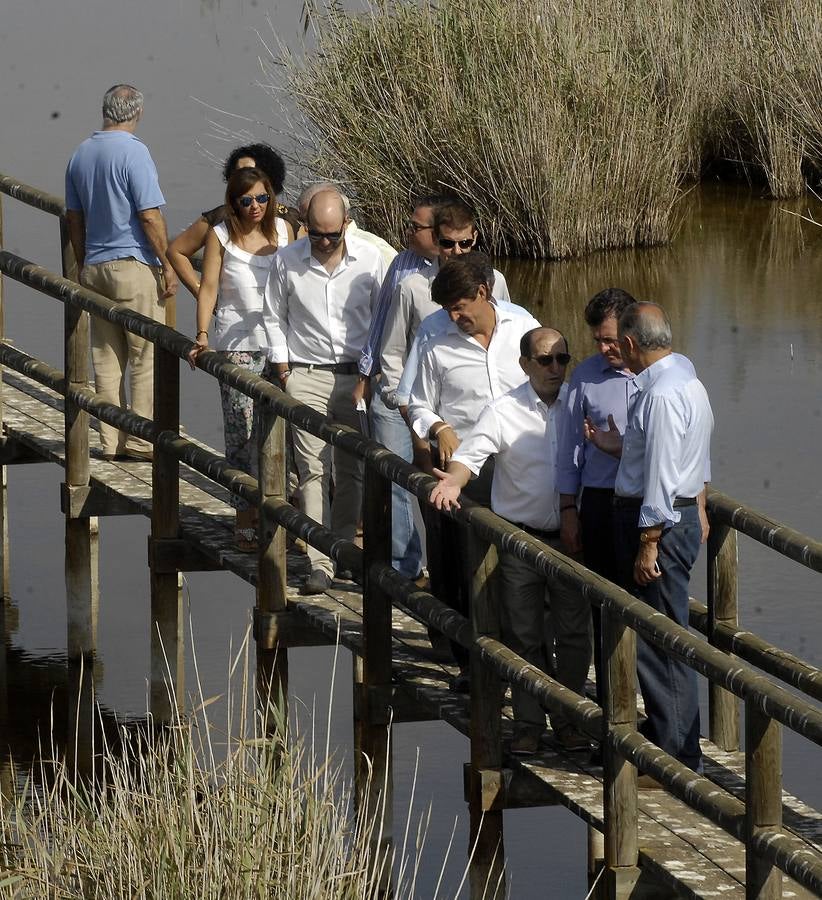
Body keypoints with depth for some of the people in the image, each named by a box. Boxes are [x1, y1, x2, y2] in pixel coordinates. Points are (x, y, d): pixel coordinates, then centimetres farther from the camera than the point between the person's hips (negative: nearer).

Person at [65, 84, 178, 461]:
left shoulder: (81, 154, 9)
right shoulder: (133, 152, -13)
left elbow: (73, 217, 15)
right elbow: (150, 216, -16)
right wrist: (167, 265, -9)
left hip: (95, 268, 7)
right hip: (135, 265, -7)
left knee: (106, 359, 9)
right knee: (148, 358, -1)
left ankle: (111, 441, 11)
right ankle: (142, 440, -3)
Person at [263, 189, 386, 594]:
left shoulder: (369, 260, -1)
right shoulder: (287, 261, -2)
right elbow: (274, 317, 10)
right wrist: (282, 369, 3)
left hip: (357, 375, 1)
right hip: (306, 375, -1)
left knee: (352, 470, 5)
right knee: (313, 470, -7)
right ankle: (320, 564, -10)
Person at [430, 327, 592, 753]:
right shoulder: (504, 412, -7)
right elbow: (469, 456, -10)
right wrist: (453, 480, -31)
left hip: (571, 535, 2)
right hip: (520, 538, -2)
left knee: (574, 633, 7)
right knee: (524, 634, 4)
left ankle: (568, 719, 20)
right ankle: (528, 722, 14)